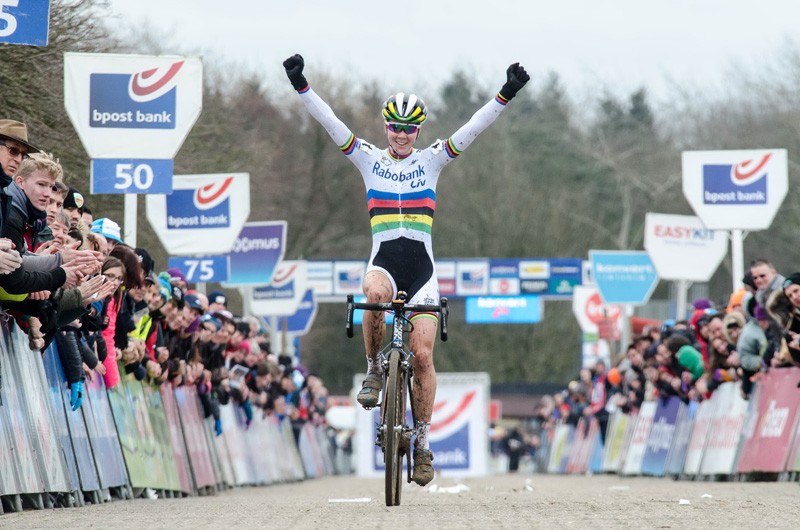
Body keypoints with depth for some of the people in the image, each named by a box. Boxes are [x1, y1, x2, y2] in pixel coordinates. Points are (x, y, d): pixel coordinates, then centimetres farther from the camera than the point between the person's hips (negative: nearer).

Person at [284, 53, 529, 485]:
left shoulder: (431, 160, 8)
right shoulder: (369, 159, 9)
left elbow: (473, 129, -2)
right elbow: (330, 123, -1)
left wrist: (505, 95, -14)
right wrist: (301, 87, -12)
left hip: (421, 266, 1)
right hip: (384, 260, -1)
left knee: (423, 356, -7)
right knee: (375, 294, -38)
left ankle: (422, 442, 3)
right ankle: (374, 370, -13)